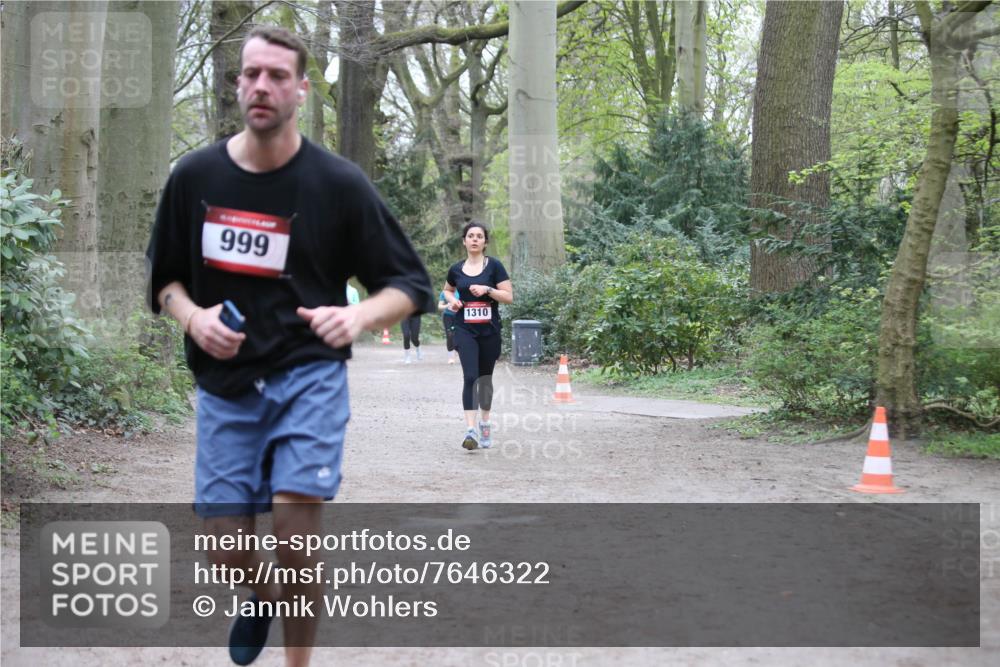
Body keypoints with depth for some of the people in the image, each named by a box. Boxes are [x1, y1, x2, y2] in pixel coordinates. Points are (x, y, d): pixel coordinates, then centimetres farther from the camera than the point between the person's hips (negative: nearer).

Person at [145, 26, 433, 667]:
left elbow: (411, 285, -2)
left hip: (308, 377, -2)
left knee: (296, 524, -17)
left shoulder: (338, 183, -7)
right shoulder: (195, 176, 0)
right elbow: (165, 276, 13)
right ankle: (265, 593, 41)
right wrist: (192, 317, -9)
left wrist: (359, 315, -22)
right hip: (225, 384, 3)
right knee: (228, 553, 3)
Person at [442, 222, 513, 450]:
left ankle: (485, 423, 32)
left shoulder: (494, 266, -1)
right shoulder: (456, 270, 6)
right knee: (470, 376, -15)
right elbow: (447, 290, 26)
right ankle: (470, 429, -22)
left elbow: (509, 296, -4)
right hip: (465, 330, 0)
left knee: (485, 378, 13)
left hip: (489, 330, 0)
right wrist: (452, 300, 5)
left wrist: (487, 289, -17)